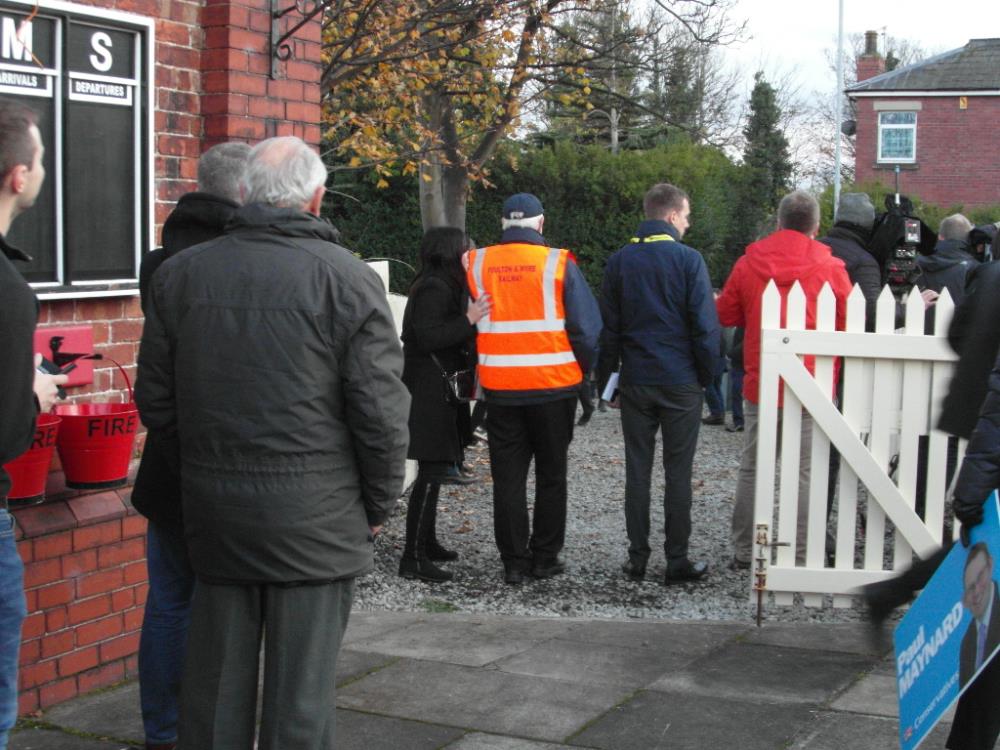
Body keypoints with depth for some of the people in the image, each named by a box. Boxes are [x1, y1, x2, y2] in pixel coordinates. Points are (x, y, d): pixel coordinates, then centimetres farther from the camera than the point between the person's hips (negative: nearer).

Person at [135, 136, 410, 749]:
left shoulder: (179, 274, 4)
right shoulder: (349, 279, -9)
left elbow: (155, 404, 7)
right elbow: (381, 413, -10)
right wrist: (379, 504, 4)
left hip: (213, 510, 4)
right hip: (313, 514, -4)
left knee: (215, 680, 14)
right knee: (300, 687, 5)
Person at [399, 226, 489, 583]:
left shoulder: (443, 286, 17)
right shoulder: (434, 289, -16)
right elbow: (427, 337, -25)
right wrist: (469, 319, -29)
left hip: (437, 390, 11)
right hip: (429, 390, -11)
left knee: (433, 470, 17)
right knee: (431, 470, -11)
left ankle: (426, 543, 26)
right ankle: (413, 558, -10)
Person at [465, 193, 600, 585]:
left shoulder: (477, 263, 0)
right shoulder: (558, 263, -8)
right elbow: (586, 328, -6)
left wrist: (472, 374, 19)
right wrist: (583, 371, 9)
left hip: (499, 386, 2)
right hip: (553, 386, -2)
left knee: (508, 476, 9)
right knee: (551, 474, 12)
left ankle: (514, 561, 11)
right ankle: (545, 556, 15)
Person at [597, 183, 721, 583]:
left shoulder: (619, 261, 4)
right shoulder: (688, 260, -8)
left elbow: (608, 326, 7)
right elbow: (705, 325, -9)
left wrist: (607, 376, 13)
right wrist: (708, 375, 2)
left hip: (635, 381, 3)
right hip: (680, 383, -3)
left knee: (637, 470, 8)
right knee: (678, 472, 3)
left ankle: (637, 557, 11)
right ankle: (677, 561, 7)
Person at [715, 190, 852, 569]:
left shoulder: (749, 263, 0)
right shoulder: (831, 268, -6)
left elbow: (725, 314, 10)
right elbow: (850, 325, -1)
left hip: (760, 384, 2)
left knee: (751, 470, 12)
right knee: (803, 474, 4)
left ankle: (743, 552, 17)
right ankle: (799, 558, 5)